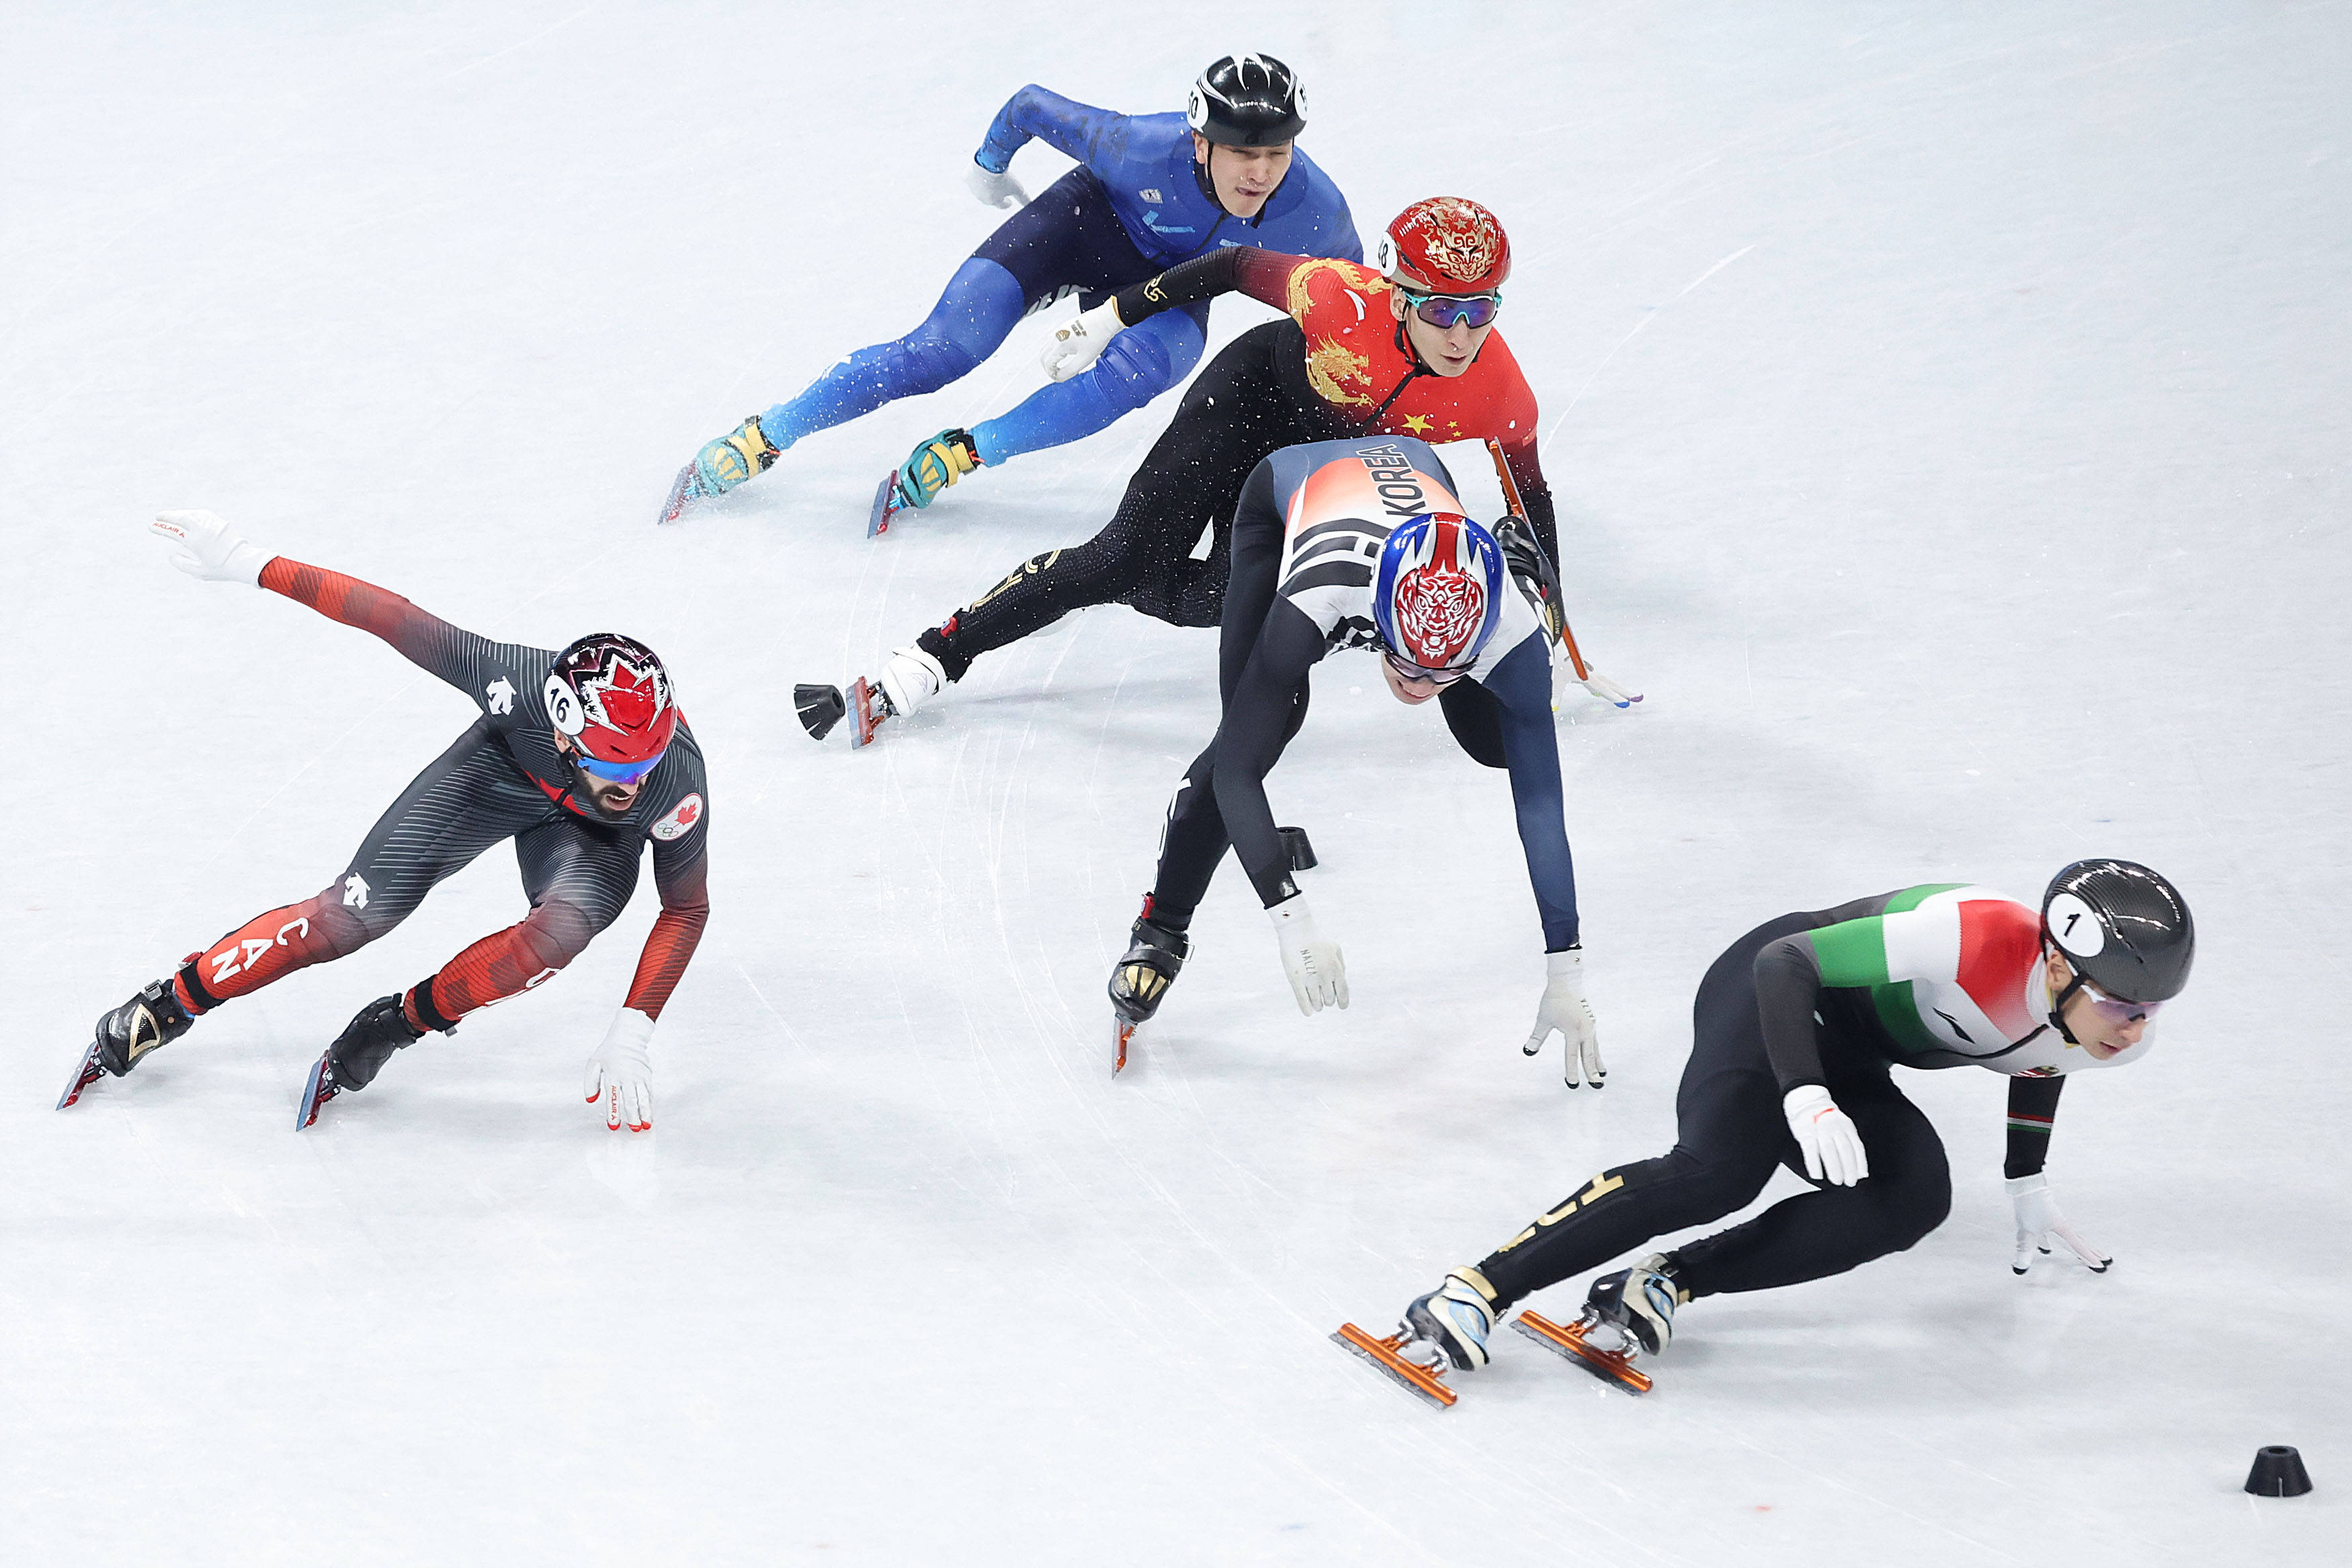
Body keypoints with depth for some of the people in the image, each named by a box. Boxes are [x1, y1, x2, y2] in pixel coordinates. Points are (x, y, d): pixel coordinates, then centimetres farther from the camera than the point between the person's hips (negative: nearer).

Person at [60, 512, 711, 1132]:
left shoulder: (679, 786, -38)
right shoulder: (517, 681, -41)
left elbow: (686, 911, -21)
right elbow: (391, 618, -30)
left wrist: (632, 1034, -26)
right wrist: (248, 563, -26)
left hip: (592, 833, 0)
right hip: (502, 768, 0)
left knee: (565, 928, -32)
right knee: (356, 912, -12)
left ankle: (398, 1024, -9)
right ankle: (169, 1004, 9)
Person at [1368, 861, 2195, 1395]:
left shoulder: (2114, 1032, -11)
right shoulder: (1976, 939, -35)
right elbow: (1787, 963, -29)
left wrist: (2030, 1189, 24)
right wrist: (1807, 1097, -40)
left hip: (1848, 1060, 7)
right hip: (1773, 999, -7)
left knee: (1914, 1199, -20)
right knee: (1716, 1170, -32)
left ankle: (1664, 1284, -22)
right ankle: (1477, 1290, -29)